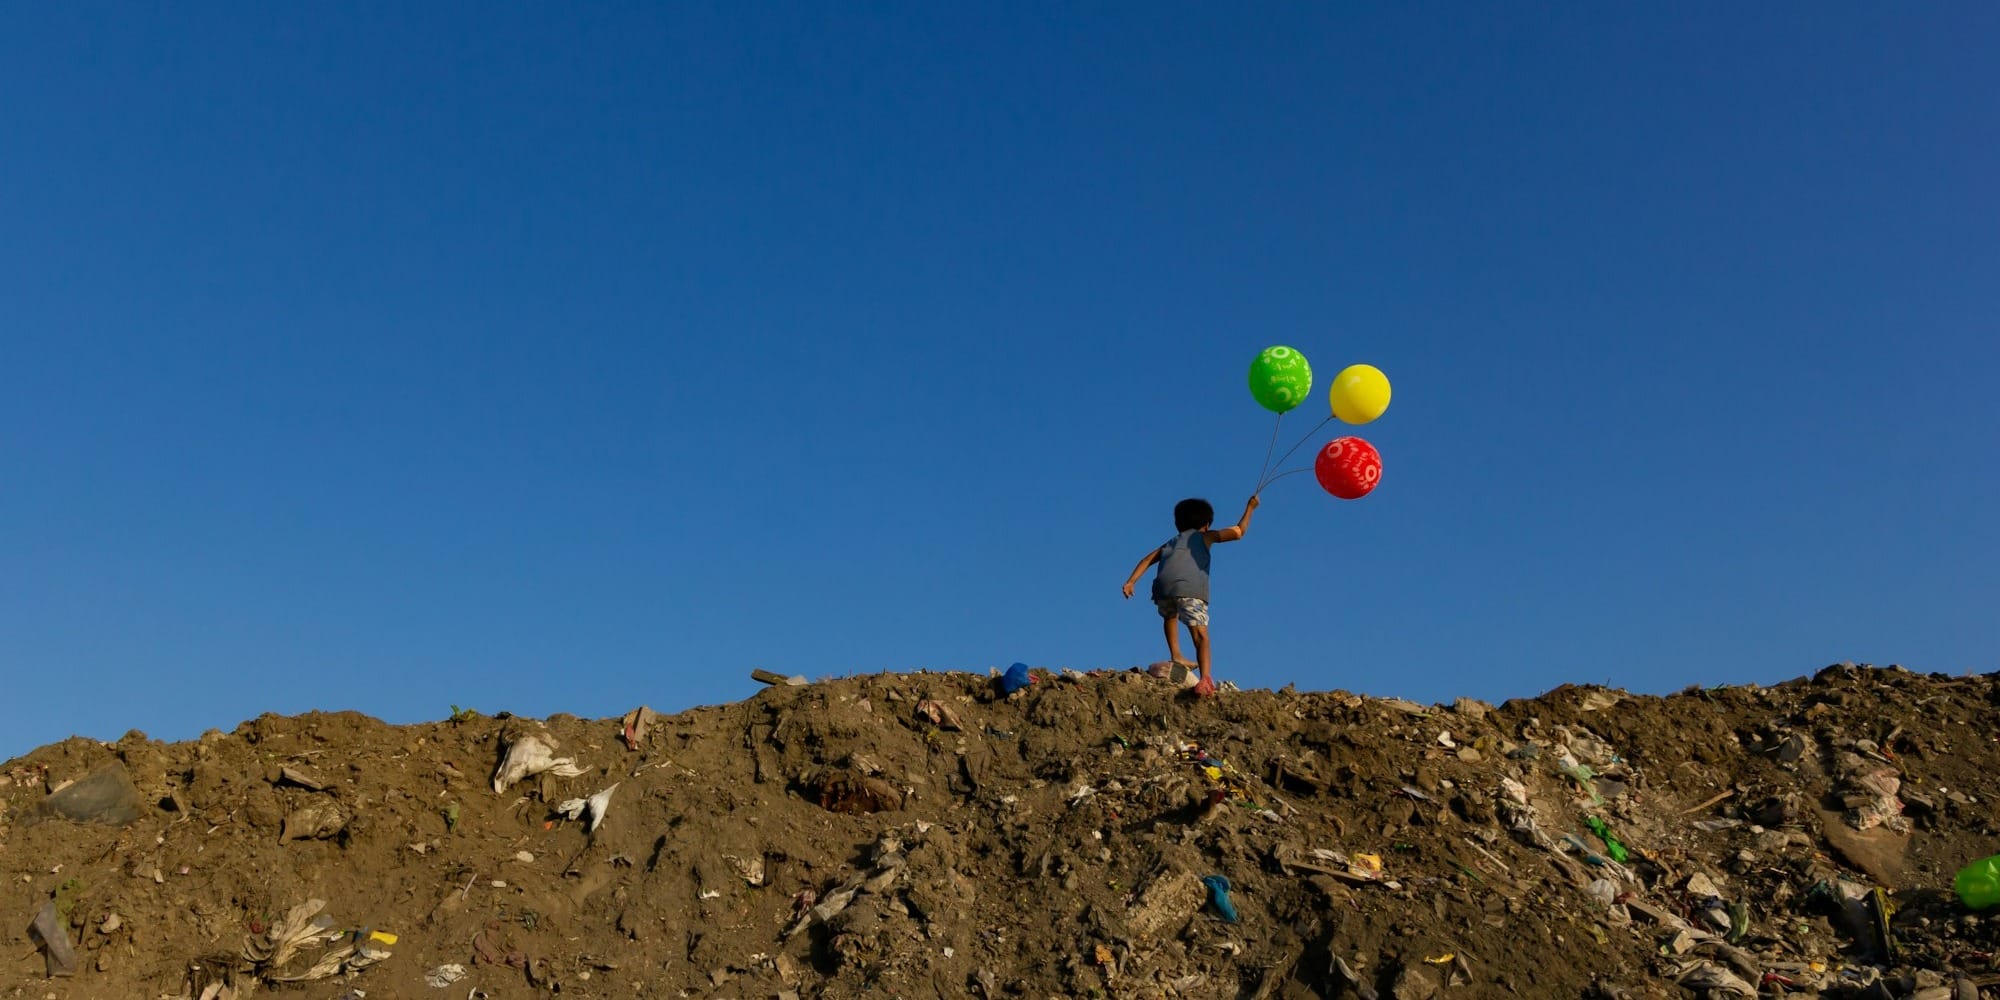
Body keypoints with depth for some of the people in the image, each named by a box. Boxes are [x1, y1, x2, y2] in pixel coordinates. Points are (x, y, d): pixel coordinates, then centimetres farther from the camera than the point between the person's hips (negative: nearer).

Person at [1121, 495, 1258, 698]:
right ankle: (1206, 677, -31)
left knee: (1170, 616, 36)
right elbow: (1238, 532, 14)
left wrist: (1131, 582, 18)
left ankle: (1175, 656, 29)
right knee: (1200, 635, -10)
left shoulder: (1171, 543, 37)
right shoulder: (1205, 537, 26)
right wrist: (1250, 508, 26)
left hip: (1163, 587, 4)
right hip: (1189, 589, -4)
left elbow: (1147, 560, 24)